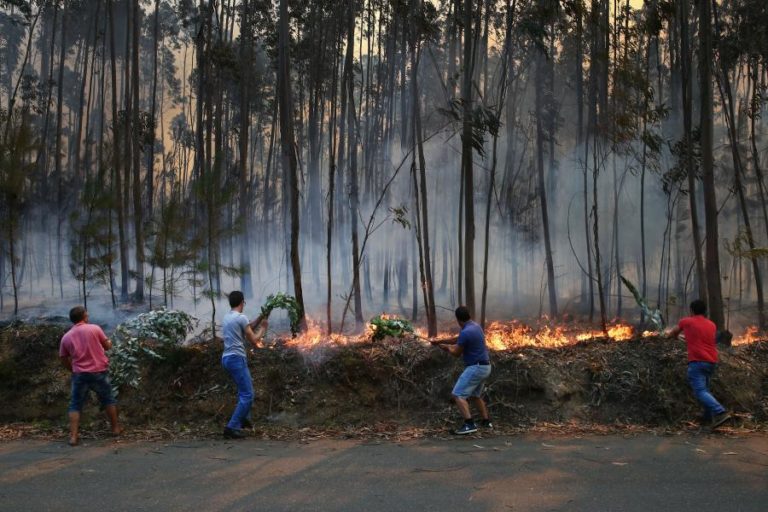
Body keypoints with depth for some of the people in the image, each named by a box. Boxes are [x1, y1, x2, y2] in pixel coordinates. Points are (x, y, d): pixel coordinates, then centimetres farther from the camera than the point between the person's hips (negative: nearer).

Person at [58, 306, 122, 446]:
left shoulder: (66, 337, 4)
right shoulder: (94, 328, -5)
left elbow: (63, 359, 9)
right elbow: (108, 346, 2)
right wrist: (109, 343, 26)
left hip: (79, 374, 1)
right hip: (99, 371, -1)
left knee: (75, 405, 9)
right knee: (108, 399, 17)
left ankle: (73, 436, 0)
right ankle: (116, 428, 25)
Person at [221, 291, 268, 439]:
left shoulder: (227, 317, 16)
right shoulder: (241, 317, -13)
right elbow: (254, 340, -8)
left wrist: (259, 319, 28)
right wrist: (263, 328, 8)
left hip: (227, 358, 10)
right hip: (236, 359, -10)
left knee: (245, 387, 30)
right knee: (247, 395, -9)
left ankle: (244, 419, 31)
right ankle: (232, 427, -13)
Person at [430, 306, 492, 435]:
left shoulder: (466, 332, -20)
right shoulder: (476, 326, 10)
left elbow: (456, 353, -8)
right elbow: (457, 339, 24)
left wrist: (446, 347, 12)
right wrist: (439, 341, 26)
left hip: (475, 368, -10)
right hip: (484, 367, 10)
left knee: (458, 395, -9)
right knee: (475, 395, 25)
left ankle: (469, 424, -17)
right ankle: (486, 421, 28)